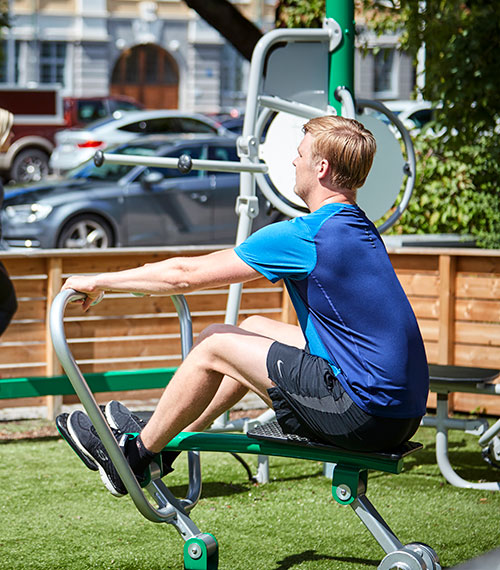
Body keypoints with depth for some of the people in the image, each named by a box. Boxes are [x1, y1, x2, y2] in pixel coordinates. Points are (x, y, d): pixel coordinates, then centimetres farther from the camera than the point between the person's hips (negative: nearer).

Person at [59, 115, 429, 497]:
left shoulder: (307, 236, -14)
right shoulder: (359, 229, 14)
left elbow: (186, 276, -8)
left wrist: (98, 282, 5)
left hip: (366, 415, -9)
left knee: (215, 345, 3)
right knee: (253, 328, 22)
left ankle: (136, 457, 20)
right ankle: (160, 442, 35)